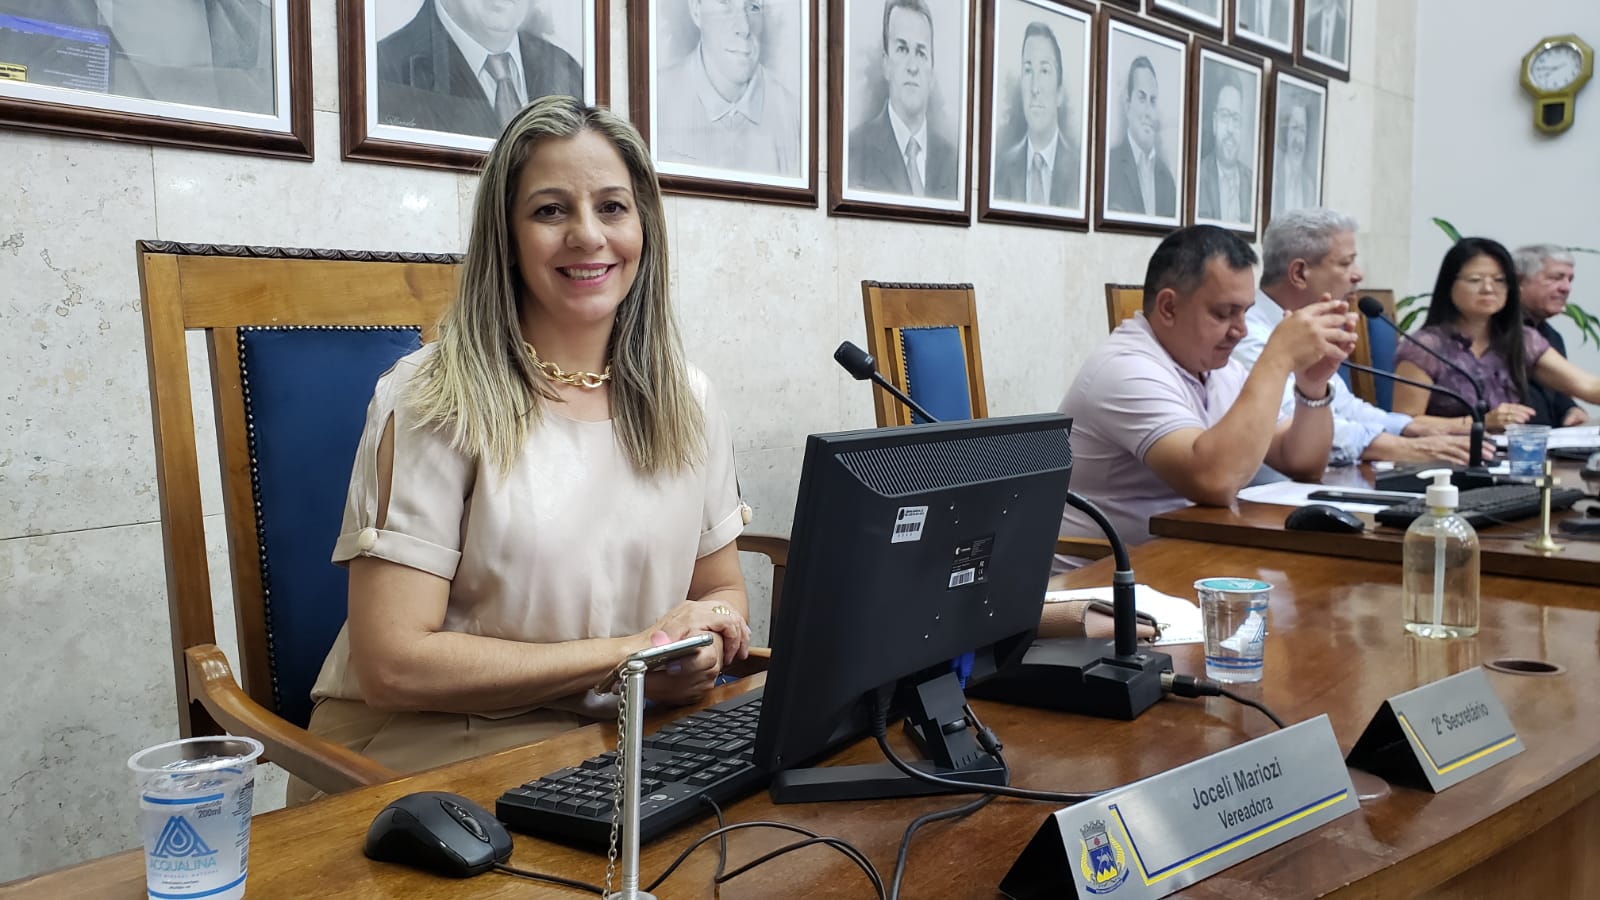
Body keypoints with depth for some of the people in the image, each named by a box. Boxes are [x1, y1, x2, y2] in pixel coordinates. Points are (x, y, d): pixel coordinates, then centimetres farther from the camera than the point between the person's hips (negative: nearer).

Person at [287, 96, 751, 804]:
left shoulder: (686, 401, 7)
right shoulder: (434, 401, -10)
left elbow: (722, 590, 17)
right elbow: (392, 666, -16)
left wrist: (700, 652, -8)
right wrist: (629, 652, -14)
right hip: (429, 749, -6)